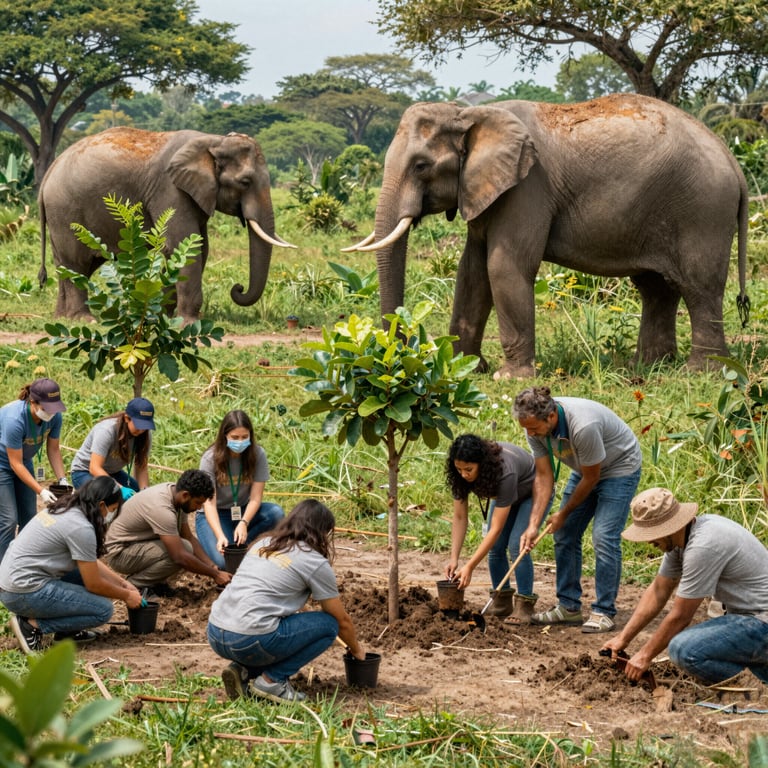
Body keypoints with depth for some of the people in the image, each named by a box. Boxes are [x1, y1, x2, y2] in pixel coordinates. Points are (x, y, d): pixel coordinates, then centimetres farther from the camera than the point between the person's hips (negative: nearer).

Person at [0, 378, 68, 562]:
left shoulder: (54, 416, -20)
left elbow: (53, 450, -5)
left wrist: (62, 480, -17)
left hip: (25, 462, 7)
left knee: (29, 518, 8)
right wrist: (41, 491, -33)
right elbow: (15, 463, -29)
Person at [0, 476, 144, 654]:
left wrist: (123, 584, 23)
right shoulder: (81, 527, -17)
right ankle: (32, 625, -7)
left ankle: (67, 630, 13)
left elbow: (92, 563, 24)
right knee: (103, 609, -9)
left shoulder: (63, 510, 11)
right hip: (24, 594, -10)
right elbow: (94, 584, -9)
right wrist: (126, 596, 7)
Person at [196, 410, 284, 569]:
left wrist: (244, 523, -34)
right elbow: (209, 502, -23)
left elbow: (256, 498, -15)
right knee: (224, 561, -28)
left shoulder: (257, 454, -13)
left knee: (276, 513, -28)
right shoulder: (210, 459, -18)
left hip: (244, 511, 3)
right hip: (215, 515, -3)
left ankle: (241, 546, -10)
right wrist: (220, 536, -38)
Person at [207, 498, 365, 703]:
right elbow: (342, 621, 11)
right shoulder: (315, 562, 2)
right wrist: (357, 650, 31)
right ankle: (272, 680, 0)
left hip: (214, 634, 7)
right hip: (250, 640, -7)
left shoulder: (262, 544, 21)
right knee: (328, 624, 7)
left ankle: (244, 672, 10)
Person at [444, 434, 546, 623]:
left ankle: (524, 604, -12)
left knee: (516, 546, -20)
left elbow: (496, 529, -39)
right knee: (495, 547, -7)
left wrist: (469, 567, -40)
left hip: (532, 493, -6)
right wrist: (454, 559, -27)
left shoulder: (504, 472, -43)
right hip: (503, 494, 6)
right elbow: (460, 518, -18)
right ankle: (502, 600, 7)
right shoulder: (460, 475, -26)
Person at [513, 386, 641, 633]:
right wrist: (533, 525, -20)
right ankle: (569, 607, 12)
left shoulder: (583, 426, -39)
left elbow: (591, 478, -25)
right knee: (565, 535, 4)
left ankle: (604, 612, -9)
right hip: (585, 469, 8)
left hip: (620, 467, -7)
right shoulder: (535, 426, -18)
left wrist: (564, 513, -12)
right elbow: (544, 476, -12)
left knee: (604, 537, -16)